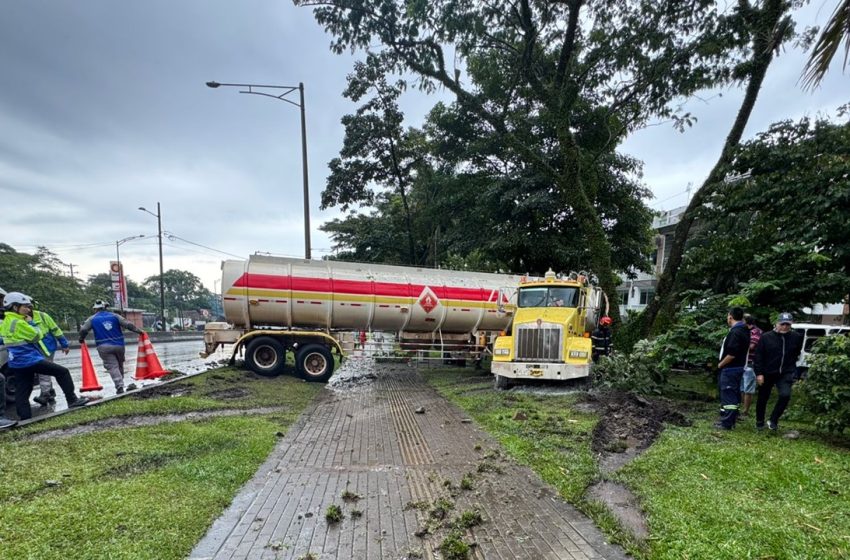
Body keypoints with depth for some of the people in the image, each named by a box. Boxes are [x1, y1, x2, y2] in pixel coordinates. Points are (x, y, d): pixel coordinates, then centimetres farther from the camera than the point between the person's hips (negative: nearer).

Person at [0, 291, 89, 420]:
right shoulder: (18, 322, -17)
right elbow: (36, 336, -9)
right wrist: (30, 324, 2)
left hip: (17, 363, 10)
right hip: (30, 360, -10)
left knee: (21, 393, 8)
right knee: (62, 372, -2)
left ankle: (25, 419, 10)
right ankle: (72, 400, -1)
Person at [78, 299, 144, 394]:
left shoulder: (92, 319, 5)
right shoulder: (114, 316, 6)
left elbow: (83, 330, -2)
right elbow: (128, 324, -1)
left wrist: (81, 339, 17)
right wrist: (138, 330, 8)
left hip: (104, 347, -2)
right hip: (119, 345, 2)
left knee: (112, 366, -5)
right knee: (120, 364, 18)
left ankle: (119, 386, -19)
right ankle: (120, 382, 25)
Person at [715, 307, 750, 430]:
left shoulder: (735, 332, -22)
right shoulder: (743, 330, 10)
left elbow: (732, 354, -26)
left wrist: (721, 364, -13)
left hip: (730, 369, -10)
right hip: (737, 368, 10)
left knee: (728, 395, -4)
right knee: (734, 395, 17)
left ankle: (726, 423, 1)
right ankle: (731, 419, 27)